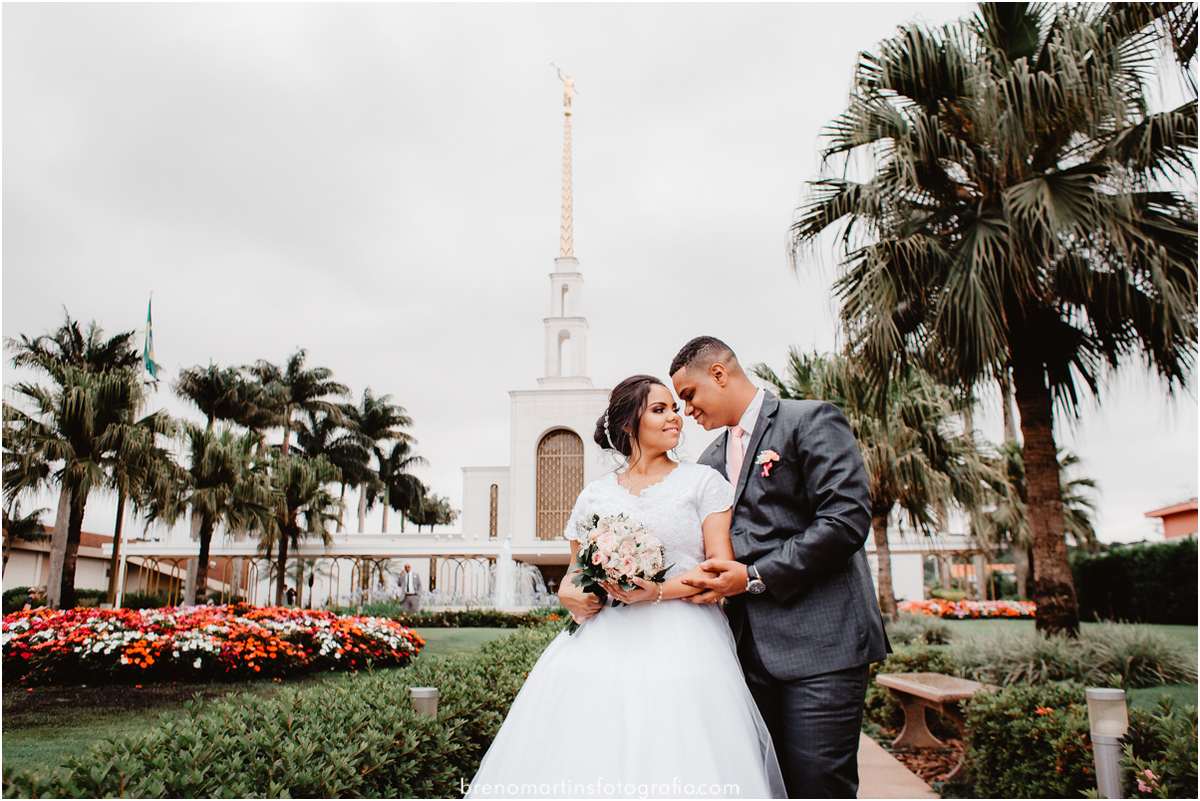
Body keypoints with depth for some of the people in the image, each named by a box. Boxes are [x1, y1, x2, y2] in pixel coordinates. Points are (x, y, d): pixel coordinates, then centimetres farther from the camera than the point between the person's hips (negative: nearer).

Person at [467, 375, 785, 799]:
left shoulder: (702, 481, 7)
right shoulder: (594, 495, 14)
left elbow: (722, 567, -2)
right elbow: (576, 570, 20)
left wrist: (660, 591, -15)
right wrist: (569, 594, -4)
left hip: (680, 643, -2)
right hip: (602, 645, 3)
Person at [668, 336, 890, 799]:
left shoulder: (811, 421, -3)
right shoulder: (713, 460, 19)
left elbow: (847, 518, -14)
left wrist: (755, 578, -13)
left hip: (818, 643, -6)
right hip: (750, 649, 7)